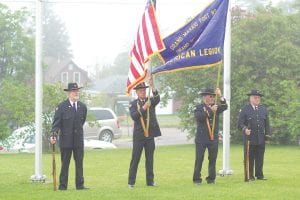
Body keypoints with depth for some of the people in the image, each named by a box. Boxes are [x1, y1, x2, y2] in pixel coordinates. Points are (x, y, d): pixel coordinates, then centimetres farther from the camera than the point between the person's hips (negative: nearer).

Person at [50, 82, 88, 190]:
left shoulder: (82, 107, 7)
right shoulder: (62, 107, -6)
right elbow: (56, 123, -10)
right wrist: (54, 135, -22)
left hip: (78, 140, 4)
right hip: (66, 140, -4)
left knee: (79, 162, 4)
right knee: (65, 164, 2)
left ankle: (80, 185, 9)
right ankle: (63, 185, 7)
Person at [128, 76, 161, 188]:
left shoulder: (151, 101, 8)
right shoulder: (133, 104, 4)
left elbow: (157, 98, -15)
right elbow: (134, 116, -12)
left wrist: (152, 86, -30)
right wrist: (143, 108, -21)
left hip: (150, 134, 2)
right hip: (138, 135, -2)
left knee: (150, 158, 6)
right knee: (135, 158, -1)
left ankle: (150, 181, 11)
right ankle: (131, 182, 1)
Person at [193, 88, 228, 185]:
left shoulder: (216, 107, 11)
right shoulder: (199, 107, 1)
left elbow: (224, 107, -8)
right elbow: (199, 117, -18)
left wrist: (220, 96, -20)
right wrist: (210, 110, -22)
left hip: (213, 138, 3)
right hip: (201, 138, -3)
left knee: (213, 159, 4)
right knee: (199, 159, -2)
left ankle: (211, 178, 11)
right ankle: (197, 179, 2)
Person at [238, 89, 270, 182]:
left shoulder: (264, 109, 15)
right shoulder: (245, 109, 1)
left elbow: (267, 124, 18)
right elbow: (240, 123, -5)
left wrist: (267, 135, 11)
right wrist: (245, 129, -24)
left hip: (261, 139, 4)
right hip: (249, 138, -4)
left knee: (260, 158, 6)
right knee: (249, 158, -2)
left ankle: (259, 175, 13)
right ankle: (249, 176, 2)